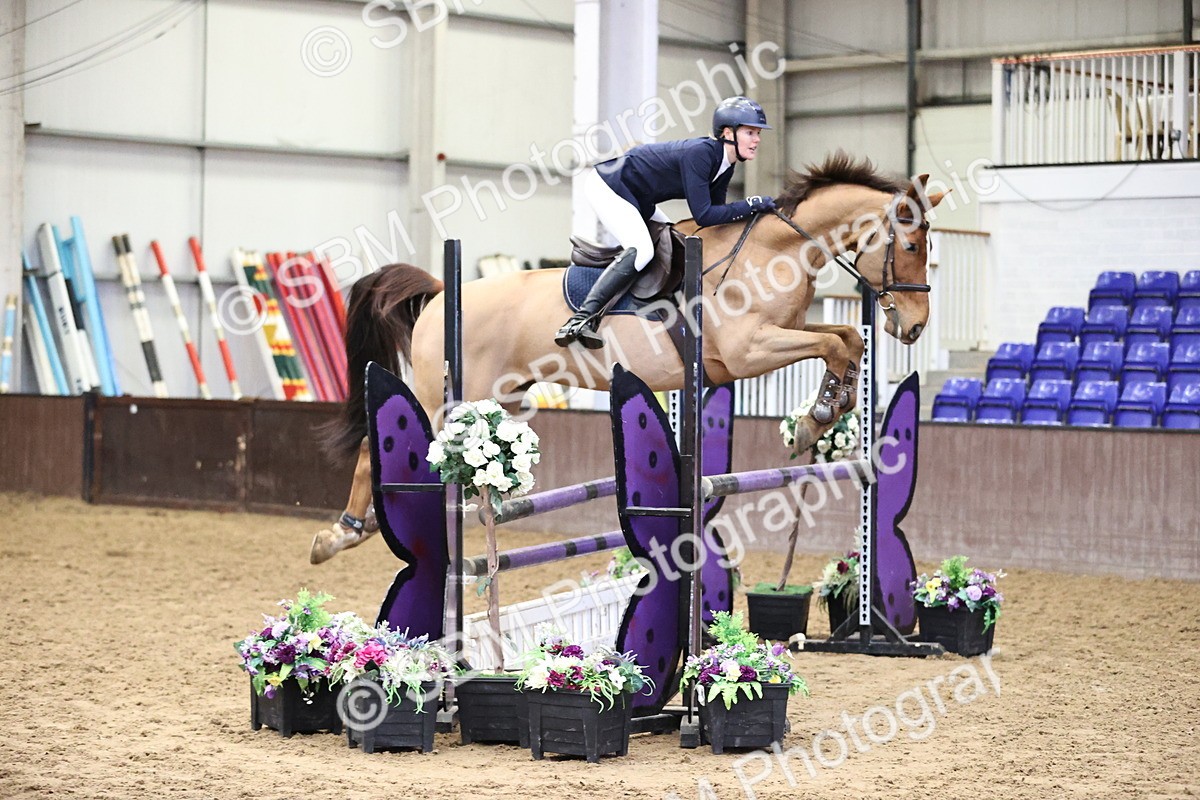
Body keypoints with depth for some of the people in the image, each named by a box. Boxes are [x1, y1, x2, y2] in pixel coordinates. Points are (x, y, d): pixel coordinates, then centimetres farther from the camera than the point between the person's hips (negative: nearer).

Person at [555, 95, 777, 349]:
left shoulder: (725, 167, 0)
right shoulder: (699, 153, -28)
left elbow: (716, 214, 7)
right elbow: (703, 216, -31)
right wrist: (751, 204, -27)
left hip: (637, 199, 11)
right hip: (607, 187, -11)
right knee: (641, 250, -27)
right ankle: (582, 319, -34)